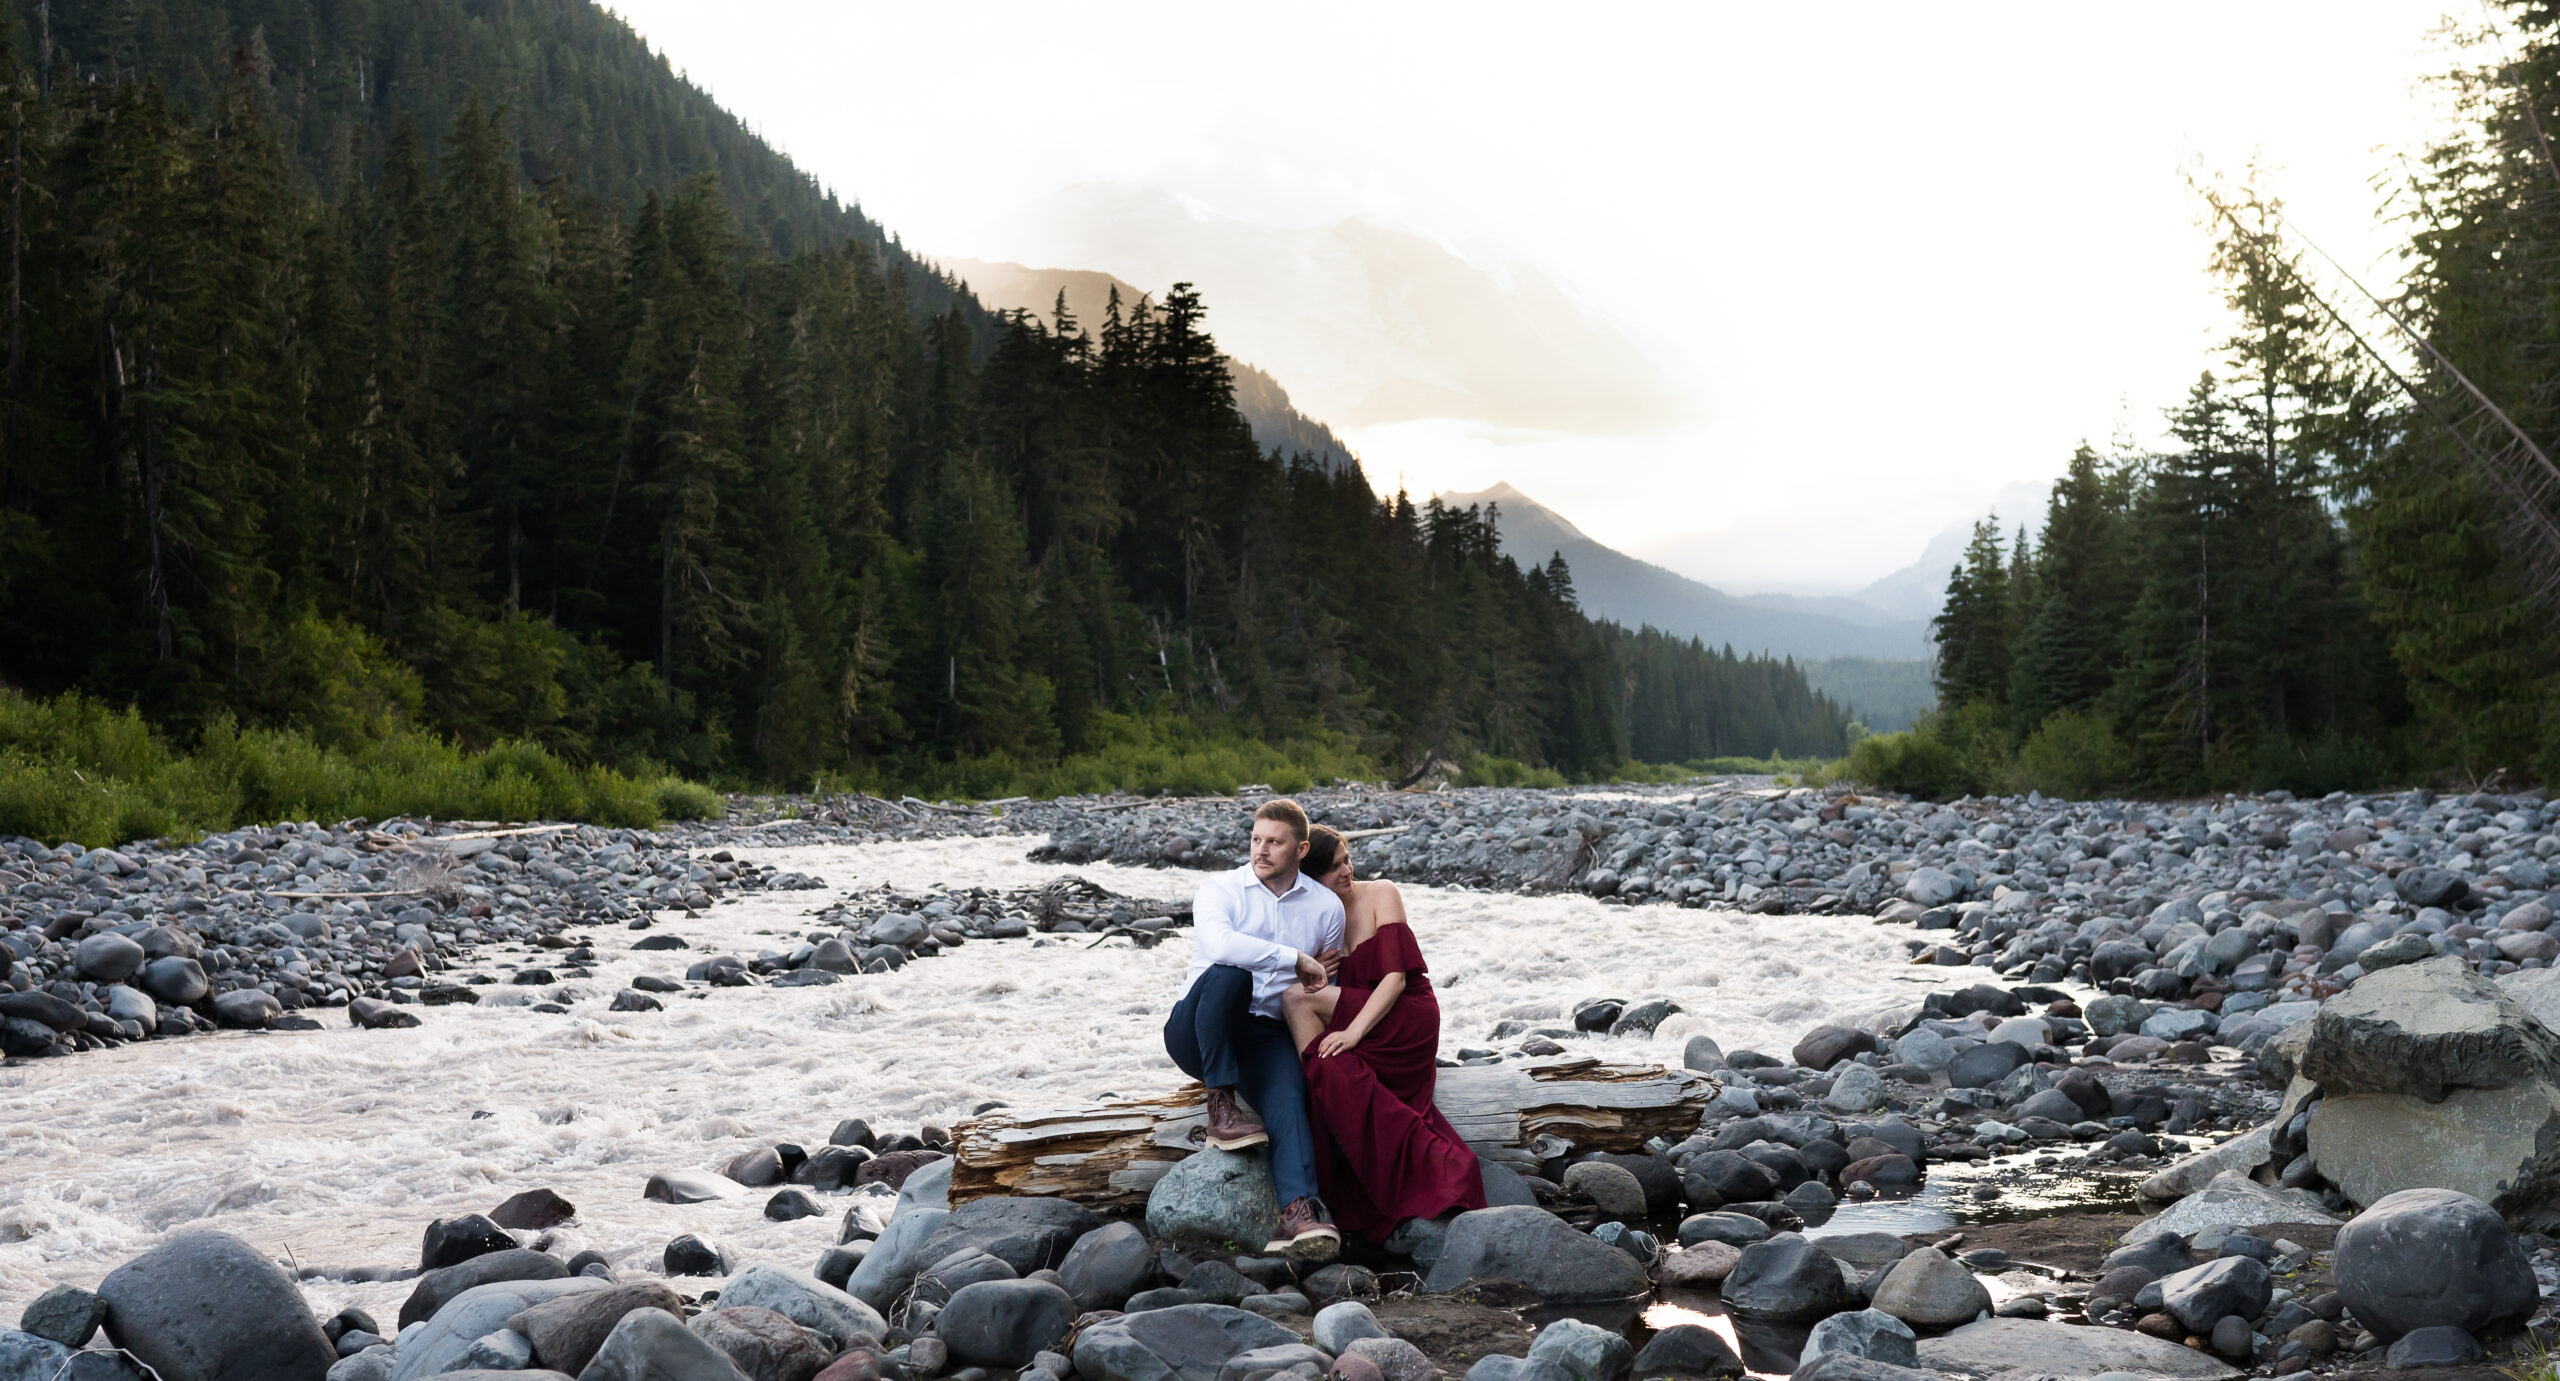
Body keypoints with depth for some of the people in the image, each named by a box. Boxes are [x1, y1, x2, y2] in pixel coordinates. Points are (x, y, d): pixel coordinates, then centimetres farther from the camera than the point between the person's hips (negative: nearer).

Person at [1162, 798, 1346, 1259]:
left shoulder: (1326, 907, 11)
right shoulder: (1220, 890, -2)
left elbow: (1324, 986, 25)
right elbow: (1219, 945, -26)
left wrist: (1318, 979, 2)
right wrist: (1296, 960, -21)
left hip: (1266, 1035, 2)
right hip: (1196, 1032, -2)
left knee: (1287, 1091, -32)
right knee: (1228, 974, -35)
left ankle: (1300, 1213, -52)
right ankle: (1222, 1107, -28)